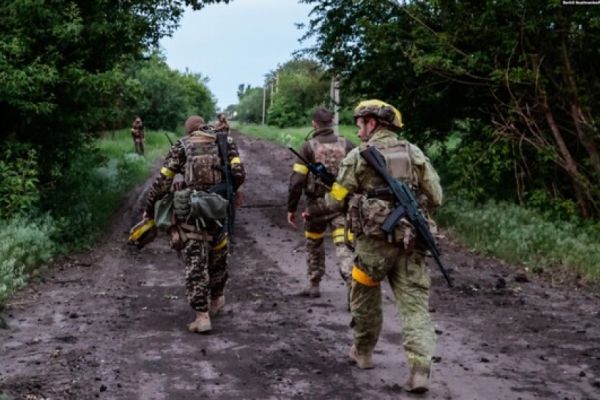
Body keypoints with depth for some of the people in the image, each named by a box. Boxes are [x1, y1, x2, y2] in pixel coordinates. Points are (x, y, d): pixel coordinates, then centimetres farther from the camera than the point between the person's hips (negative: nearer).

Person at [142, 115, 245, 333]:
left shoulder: (181, 146, 6)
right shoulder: (225, 142, 10)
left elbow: (162, 181, 2)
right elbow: (238, 174, -2)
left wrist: (149, 207, 11)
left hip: (189, 211, -2)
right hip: (217, 209, 2)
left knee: (195, 264, 3)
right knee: (217, 257, 22)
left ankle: (202, 316, 1)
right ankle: (217, 298, 41)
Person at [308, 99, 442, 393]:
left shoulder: (358, 155, -2)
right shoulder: (414, 153, 8)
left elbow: (335, 202, 0)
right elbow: (435, 198, 9)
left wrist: (313, 211, 21)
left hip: (374, 240, -2)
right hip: (410, 241, 3)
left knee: (365, 297, 19)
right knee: (415, 304, 3)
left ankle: (363, 352, 35)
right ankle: (419, 369, -8)